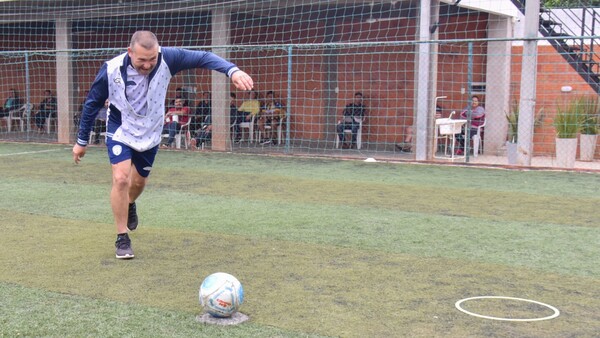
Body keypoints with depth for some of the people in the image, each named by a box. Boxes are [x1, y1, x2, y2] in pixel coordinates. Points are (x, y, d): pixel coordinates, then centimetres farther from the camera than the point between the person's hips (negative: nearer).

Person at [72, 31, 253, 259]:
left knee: (139, 181, 18)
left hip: (151, 133, 3)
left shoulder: (166, 59, -26)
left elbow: (202, 58, -31)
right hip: (120, 131, -2)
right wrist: (82, 141, -3)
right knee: (121, 178, -20)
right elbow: (93, 104, -11)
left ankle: (129, 205, 55)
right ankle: (122, 238, -2)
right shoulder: (112, 69, -25)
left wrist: (232, 70, -51)